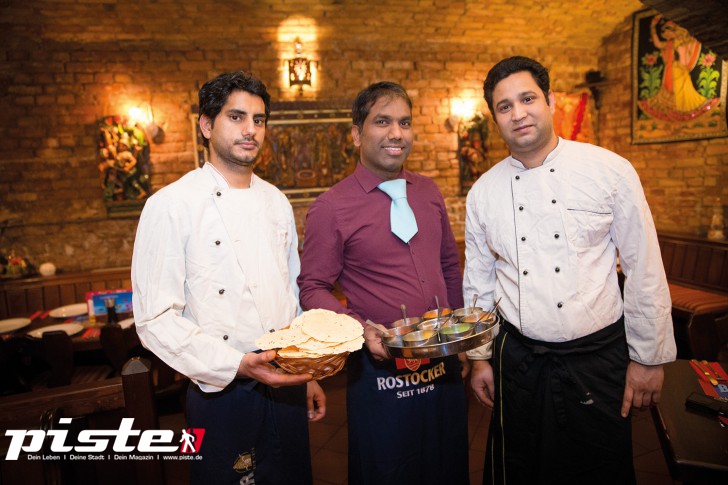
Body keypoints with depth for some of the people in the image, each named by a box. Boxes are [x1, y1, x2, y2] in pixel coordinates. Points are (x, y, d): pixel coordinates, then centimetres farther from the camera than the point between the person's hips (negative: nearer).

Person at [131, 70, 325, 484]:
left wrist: (308, 374, 12)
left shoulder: (277, 203, 6)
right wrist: (237, 365, -22)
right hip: (222, 395, -5)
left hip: (287, 388, 5)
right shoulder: (171, 205, -10)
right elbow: (155, 319, -13)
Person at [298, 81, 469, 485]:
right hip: (382, 369, -5)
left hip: (444, 364, 5)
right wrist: (362, 330, -23)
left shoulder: (428, 192, 3)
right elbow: (313, 289, -10)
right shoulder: (330, 208, -13)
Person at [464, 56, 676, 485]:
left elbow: (645, 269, -3)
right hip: (518, 360, 2)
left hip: (598, 359, -2)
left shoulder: (611, 170, -7)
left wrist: (649, 357, 0)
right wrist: (479, 356, 11)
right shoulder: (484, 191, 0)